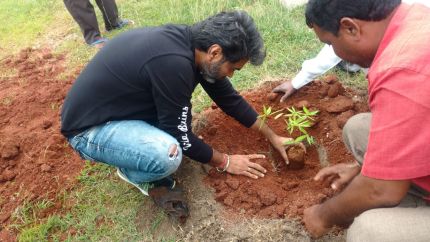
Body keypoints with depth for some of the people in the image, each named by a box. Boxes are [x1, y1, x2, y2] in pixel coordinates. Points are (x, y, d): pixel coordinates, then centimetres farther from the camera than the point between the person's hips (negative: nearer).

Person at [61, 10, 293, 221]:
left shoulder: (192, 41, -6)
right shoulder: (173, 63, -33)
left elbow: (227, 96, 6)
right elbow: (180, 136, -21)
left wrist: (272, 136, 11)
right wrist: (225, 162, -5)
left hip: (120, 106, 9)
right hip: (89, 126, -9)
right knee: (168, 155, -30)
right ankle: (134, 173, 3)